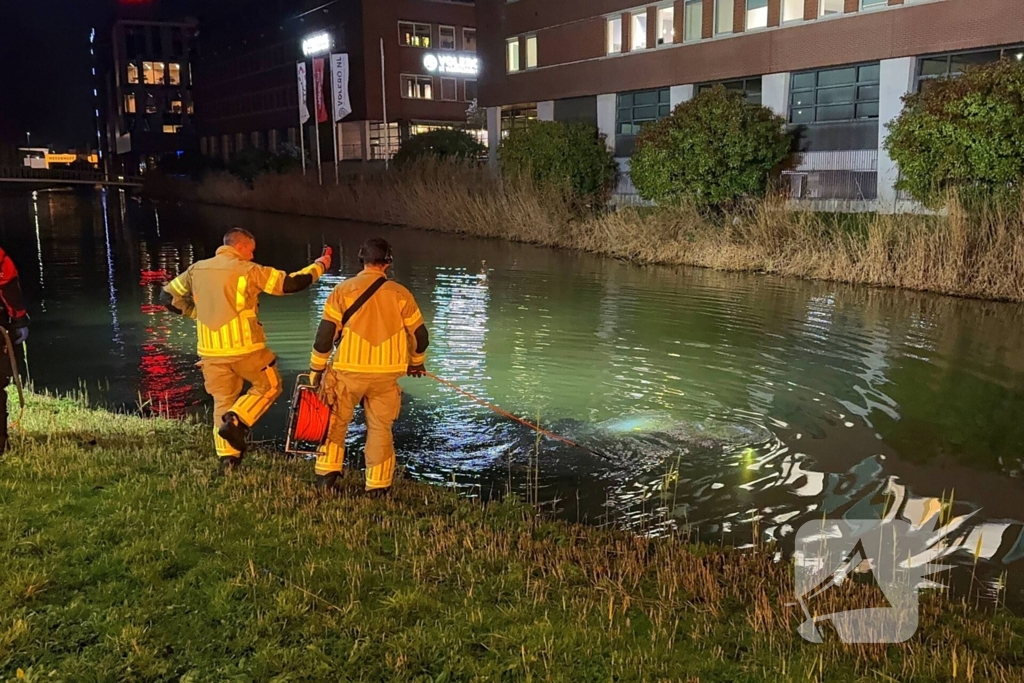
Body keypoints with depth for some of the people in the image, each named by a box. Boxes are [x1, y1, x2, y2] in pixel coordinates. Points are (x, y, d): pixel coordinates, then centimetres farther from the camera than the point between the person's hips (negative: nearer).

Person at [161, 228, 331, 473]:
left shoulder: (196, 270, 6)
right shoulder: (248, 270, -9)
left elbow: (168, 297, 12)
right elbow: (291, 284, -7)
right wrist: (319, 266, 7)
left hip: (211, 351, 5)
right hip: (244, 349, -5)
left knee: (223, 402, 16)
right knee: (270, 386, 17)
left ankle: (227, 458, 15)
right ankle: (236, 422, -2)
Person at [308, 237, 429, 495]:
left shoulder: (344, 290, -2)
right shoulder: (400, 294, 1)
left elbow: (325, 333, -4)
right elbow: (420, 336, 6)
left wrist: (316, 368, 7)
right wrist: (417, 363, 25)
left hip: (348, 371, -1)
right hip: (386, 374, 1)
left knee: (335, 421, 17)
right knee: (380, 428, 12)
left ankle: (327, 475, 14)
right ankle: (378, 486, 16)